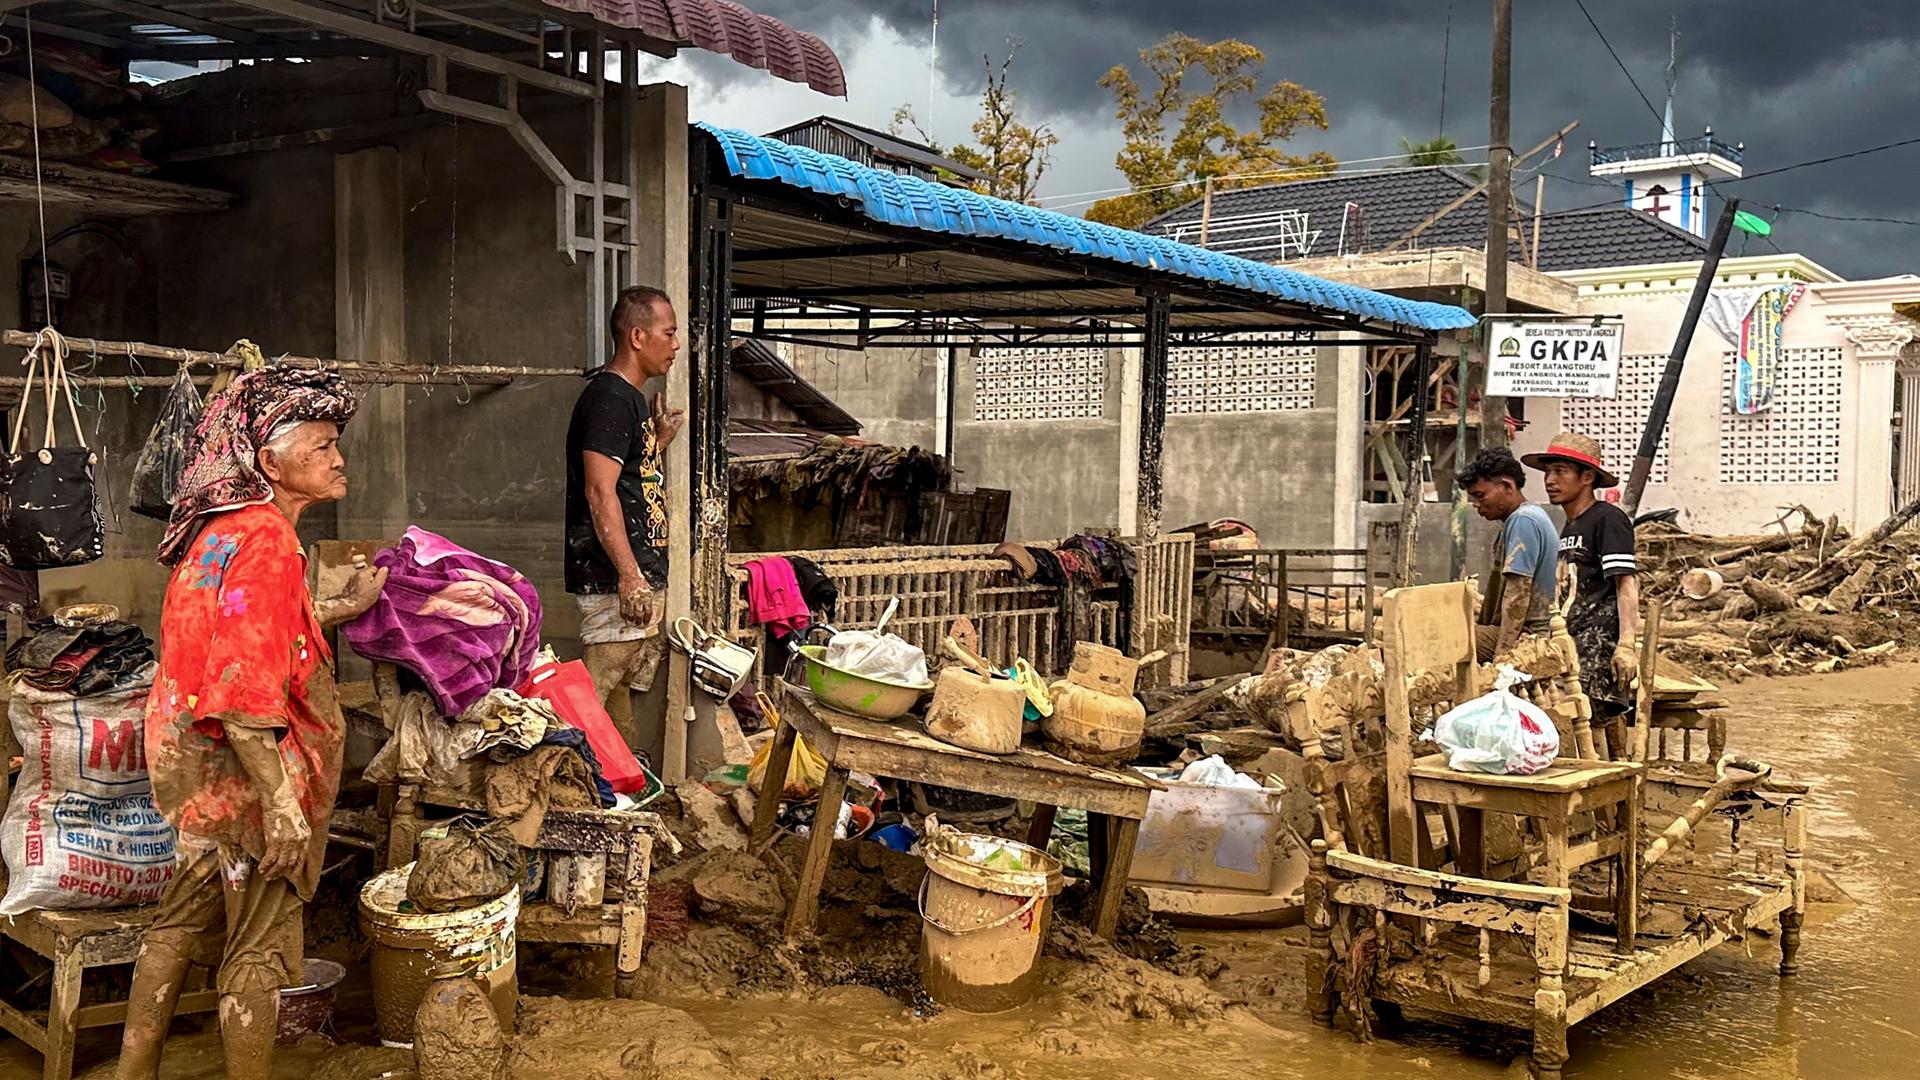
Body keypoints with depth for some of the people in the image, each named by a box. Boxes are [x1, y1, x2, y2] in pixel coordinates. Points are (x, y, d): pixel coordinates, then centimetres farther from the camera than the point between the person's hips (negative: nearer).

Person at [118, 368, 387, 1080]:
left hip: (196, 764, 10)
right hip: (247, 767, -10)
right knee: (259, 947, 4)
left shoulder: (225, 526, 8)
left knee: (182, 920, 21)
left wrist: (347, 606, 33)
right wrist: (281, 800, -28)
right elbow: (242, 689, -28)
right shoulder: (266, 540, -22)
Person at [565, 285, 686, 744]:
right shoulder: (609, 398, -14)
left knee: (623, 681, 18)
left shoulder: (631, 398, 17)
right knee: (599, 686, -9)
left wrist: (661, 440, 14)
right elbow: (599, 493, -22)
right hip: (616, 580, -10)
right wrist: (630, 577, -25)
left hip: (641, 574, 11)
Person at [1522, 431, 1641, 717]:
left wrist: (1626, 645, -22)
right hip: (1571, 642, 9)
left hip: (1601, 642, -9)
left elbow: (1626, 583, -14)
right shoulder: (1568, 529, 23)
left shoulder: (1608, 519, -6)